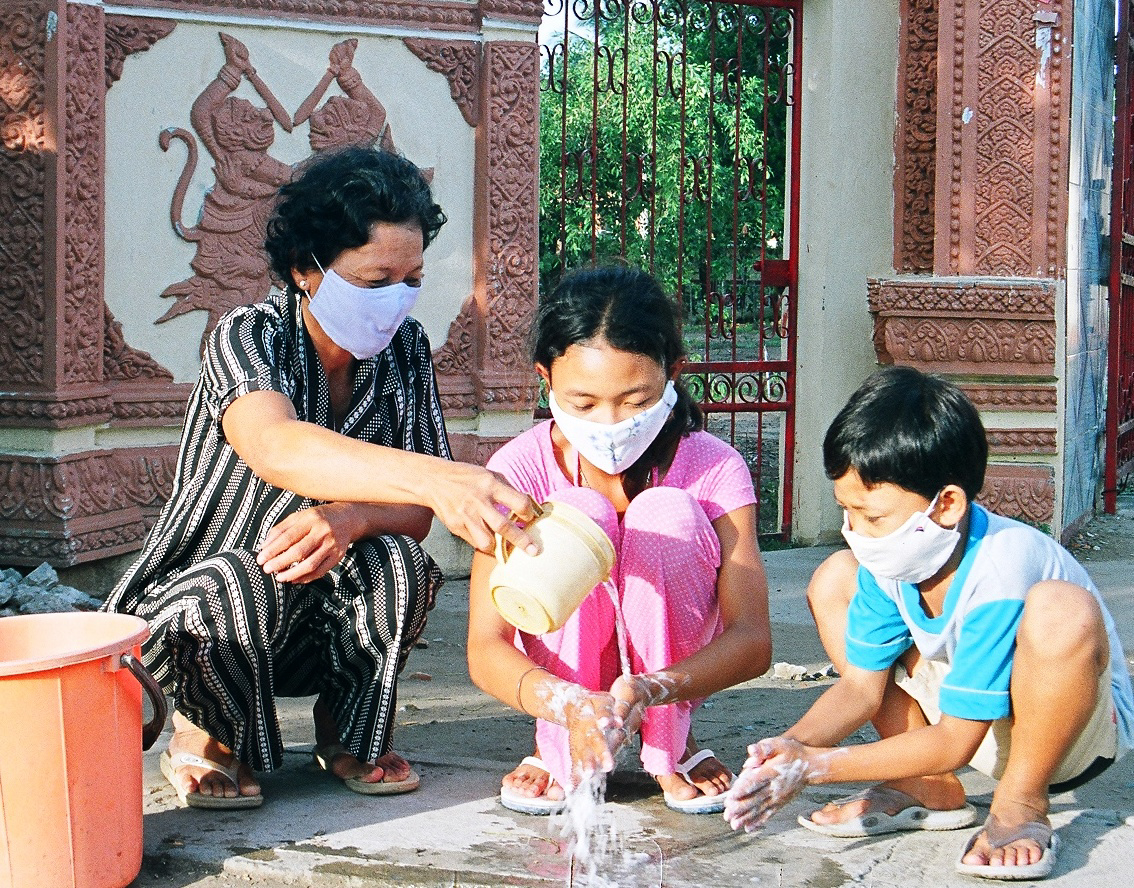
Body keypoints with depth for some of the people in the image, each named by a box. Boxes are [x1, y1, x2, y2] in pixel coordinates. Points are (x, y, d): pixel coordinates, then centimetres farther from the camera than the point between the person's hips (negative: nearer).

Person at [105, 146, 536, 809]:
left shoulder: (406, 349, -5)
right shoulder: (249, 337, -20)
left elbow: (416, 511, -9)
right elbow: (276, 448, -44)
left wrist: (350, 519, -35)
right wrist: (432, 476, -62)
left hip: (329, 625, 4)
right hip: (202, 606, -3)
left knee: (399, 564, -27)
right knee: (235, 582, -36)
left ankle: (349, 732, 2)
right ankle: (209, 736, -2)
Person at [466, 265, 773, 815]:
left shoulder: (715, 469, -20)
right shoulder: (520, 468, -21)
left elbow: (752, 640, -27)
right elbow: (485, 650, -26)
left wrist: (650, 692, -48)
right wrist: (571, 705, -48)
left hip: (675, 671, 0)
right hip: (561, 677, 0)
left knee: (666, 514, -28)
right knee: (577, 515, -28)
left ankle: (670, 747, -9)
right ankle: (558, 750, -9)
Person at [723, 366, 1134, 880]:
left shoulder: (998, 576, -34)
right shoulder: (890, 557, -13)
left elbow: (953, 743, -29)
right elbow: (862, 686, -5)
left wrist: (816, 767, -30)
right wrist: (791, 745, -25)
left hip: (1074, 723, -7)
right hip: (961, 708, 8)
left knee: (1061, 609, -40)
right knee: (835, 580, -4)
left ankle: (1021, 803, -13)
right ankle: (925, 789, 0)